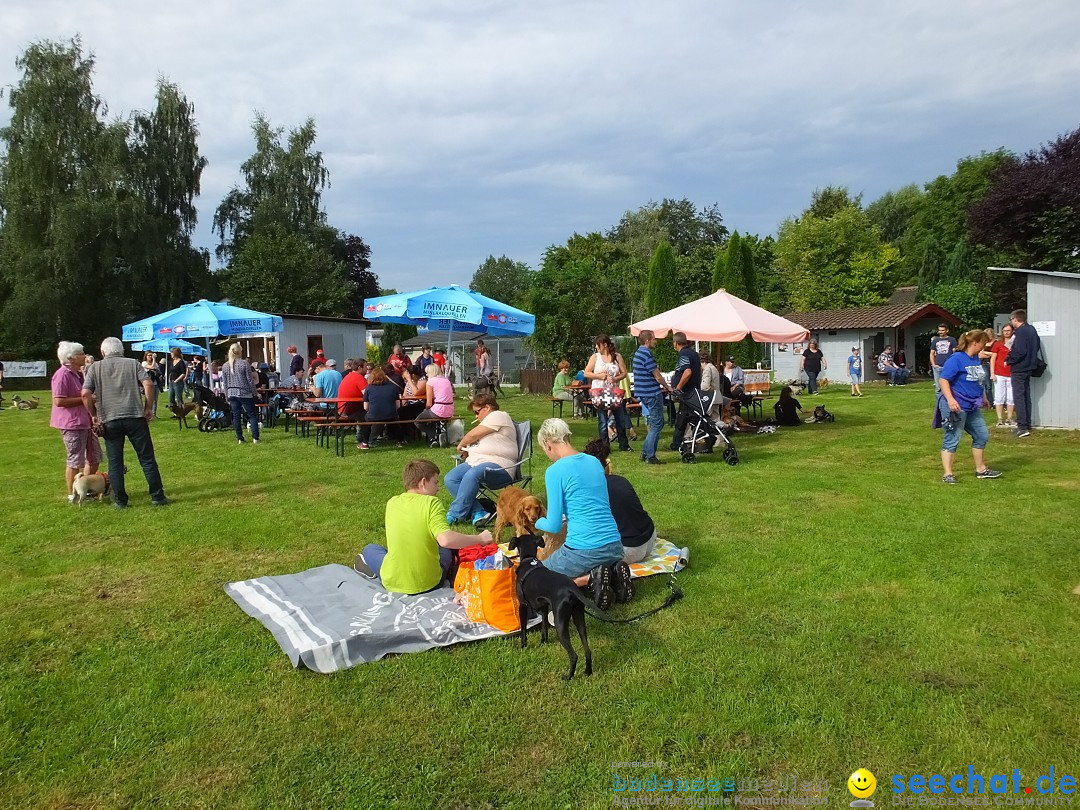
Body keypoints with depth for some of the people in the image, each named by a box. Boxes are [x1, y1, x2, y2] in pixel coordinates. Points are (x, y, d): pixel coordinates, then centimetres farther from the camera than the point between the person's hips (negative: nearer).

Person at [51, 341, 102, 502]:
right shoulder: (62, 375, -16)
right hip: (72, 424, -10)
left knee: (94, 457, 14)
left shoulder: (78, 373, 14)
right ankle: (72, 495, 10)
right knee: (75, 461, -2)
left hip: (85, 422, 10)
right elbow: (59, 401, -23)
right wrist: (84, 399, -19)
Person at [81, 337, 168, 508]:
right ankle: (157, 497, 7)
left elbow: (85, 394, -3)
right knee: (147, 459, 5)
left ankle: (120, 500, 13)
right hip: (135, 417, 0)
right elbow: (148, 384, -6)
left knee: (115, 462, 9)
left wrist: (94, 415, 9)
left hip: (110, 420, 1)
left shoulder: (95, 368, 9)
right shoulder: (133, 363, 8)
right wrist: (148, 408, 2)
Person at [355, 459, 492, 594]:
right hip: (428, 583, -2)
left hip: (392, 583, 3)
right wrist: (479, 539, -15)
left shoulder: (392, 502, 0)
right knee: (446, 549, 30)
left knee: (370, 549, 32)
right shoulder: (432, 503, -14)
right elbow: (445, 540, -28)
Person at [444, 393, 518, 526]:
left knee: (471, 475, -37)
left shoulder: (498, 415, 1)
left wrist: (461, 444, 14)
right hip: (475, 462, 10)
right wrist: (466, 452, 13)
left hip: (499, 466, -9)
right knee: (450, 479, -15)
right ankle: (478, 512, -24)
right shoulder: (489, 420, 32)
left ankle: (456, 514, -28)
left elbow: (474, 434, -4)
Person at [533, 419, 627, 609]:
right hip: (615, 547, 7)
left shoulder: (555, 471, -11)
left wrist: (537, 522, 15)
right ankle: (613, 571, 5)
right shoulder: (595, 462, 10)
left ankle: (589, 579, -7)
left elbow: (554, 526, -7)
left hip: (584, 550, -7)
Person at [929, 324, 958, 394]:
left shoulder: (952, 340, 7)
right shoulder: (935, 340, 16)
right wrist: (933, 364, 2)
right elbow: (932, 354, 16)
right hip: (937, 367, 3)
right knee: (938, 388, 5)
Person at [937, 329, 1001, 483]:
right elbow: (943, 379, -23)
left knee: (982, 435, 16)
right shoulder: (956, 359, -18)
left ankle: (981, 469, 30)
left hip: (972, 407, 10)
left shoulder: (975, 359, 8)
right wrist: (950, 399, -32)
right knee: (952, 439, -4)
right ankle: (947, 474, 3)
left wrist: (983, 397, 30)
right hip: (956, 406, -9)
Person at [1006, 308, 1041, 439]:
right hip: (1029, 367, 9)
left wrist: (1008, 360, -11)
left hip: (1019, 369, -9)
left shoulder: (1020, 332, -18)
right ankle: (1027, 424, 25)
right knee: (1026, 396, 17)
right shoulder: (1032, 329, 11)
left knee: (1018, 396, -7)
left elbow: (1019, 351, -25)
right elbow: (1037, 346, 20)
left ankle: (1022, 427, -11)